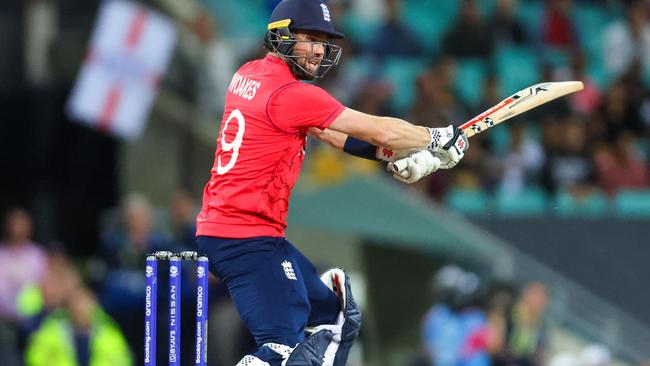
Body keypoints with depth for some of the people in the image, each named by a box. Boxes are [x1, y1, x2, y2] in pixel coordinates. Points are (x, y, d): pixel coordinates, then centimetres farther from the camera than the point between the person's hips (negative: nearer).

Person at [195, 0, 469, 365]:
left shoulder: (249, 75, 11)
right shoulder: (290, 93, -16)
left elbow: (323, 129, 19)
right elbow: (381, 131, -12)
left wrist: (393, 154, 12)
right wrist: (439, 139, 4)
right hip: (247, 241, -10)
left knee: (332, 313, 17)